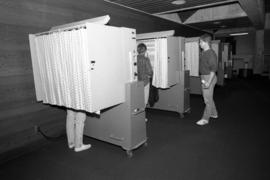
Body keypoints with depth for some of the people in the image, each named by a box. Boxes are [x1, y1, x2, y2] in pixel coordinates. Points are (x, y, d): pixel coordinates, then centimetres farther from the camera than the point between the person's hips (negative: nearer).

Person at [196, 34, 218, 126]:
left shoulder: (210, 53, -18)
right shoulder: (203, 52, 10)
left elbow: (213, 68, -22)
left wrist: (209, 82, -25)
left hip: (208, 78, -10)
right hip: (204, 77, 10)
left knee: (208, 99, 0)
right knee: (208, 97, 20)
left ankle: (205, 119, 9)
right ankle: (214, 113, 37)